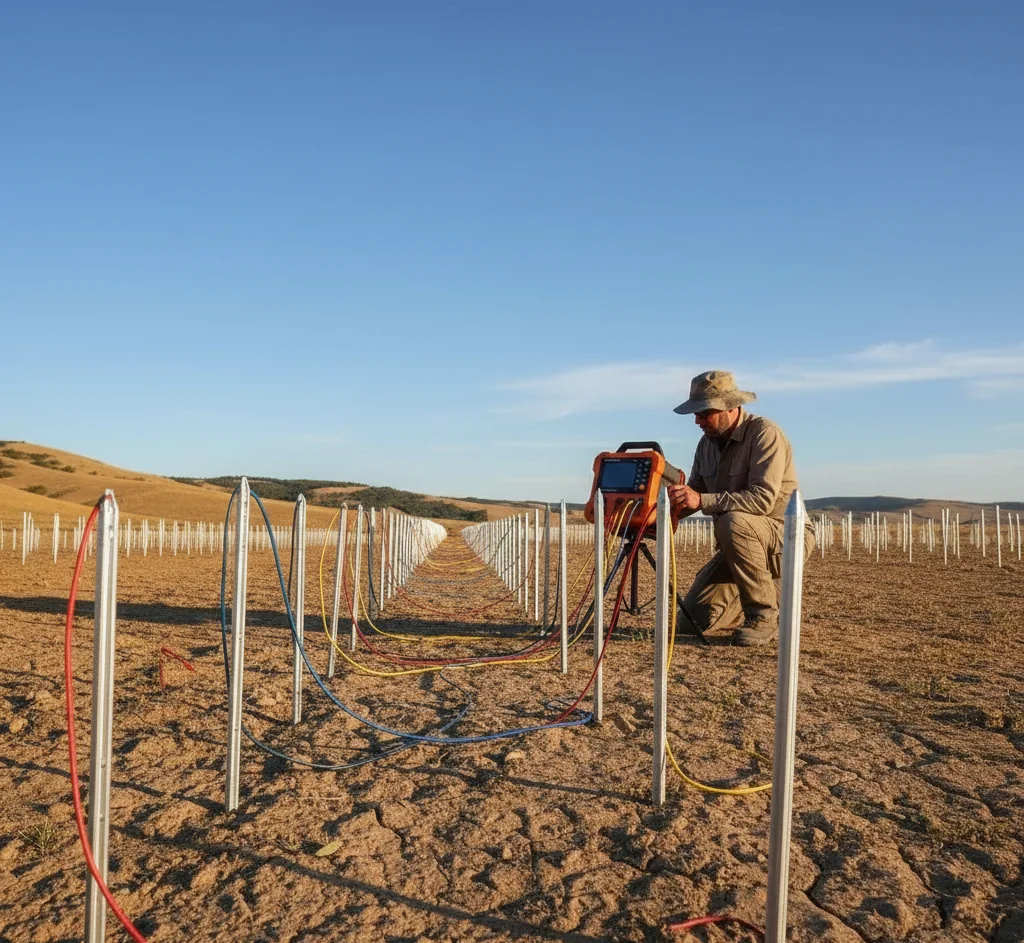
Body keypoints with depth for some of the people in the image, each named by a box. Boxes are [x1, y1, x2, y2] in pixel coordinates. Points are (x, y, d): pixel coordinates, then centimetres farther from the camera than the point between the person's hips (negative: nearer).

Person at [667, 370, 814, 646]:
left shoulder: (765, 434, -20)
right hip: (743, 542, 7)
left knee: (734, 522, -38)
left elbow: (763, 498, -32)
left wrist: (702, 500, -39)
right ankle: (771, 597, 23)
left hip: (786, 535, -7)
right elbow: (695, 492, 7)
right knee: (695, 615, -2)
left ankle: (764, 616, -20)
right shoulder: (707, 442, 4)